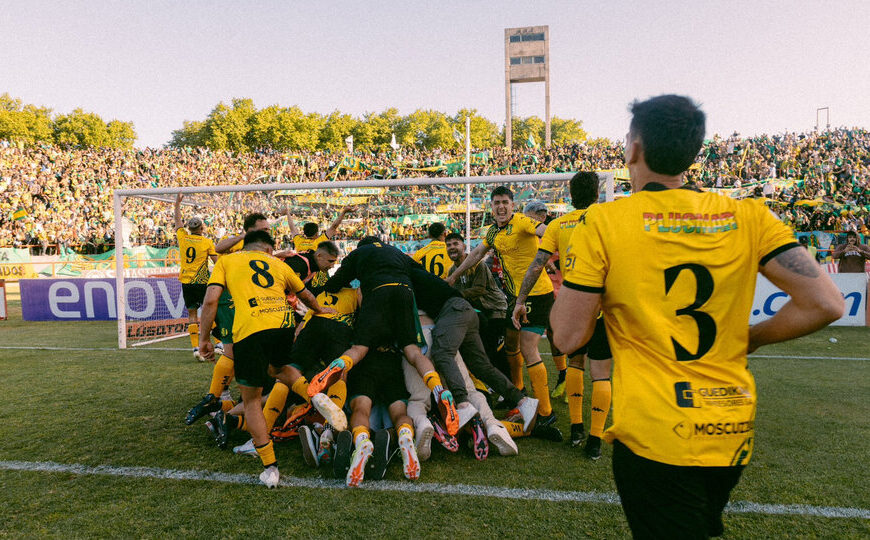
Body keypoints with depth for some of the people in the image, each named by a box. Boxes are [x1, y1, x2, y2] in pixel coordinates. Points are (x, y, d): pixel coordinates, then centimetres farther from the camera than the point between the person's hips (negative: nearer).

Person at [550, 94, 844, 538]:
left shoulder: (603, 222, -13)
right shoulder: (747, 216, -2)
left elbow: (568, 337, -13)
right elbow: (824, 304, -4)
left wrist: (566, 286, 7)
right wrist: (748, 338, 10)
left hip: (653, 435, -5)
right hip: (734, 434, 6)